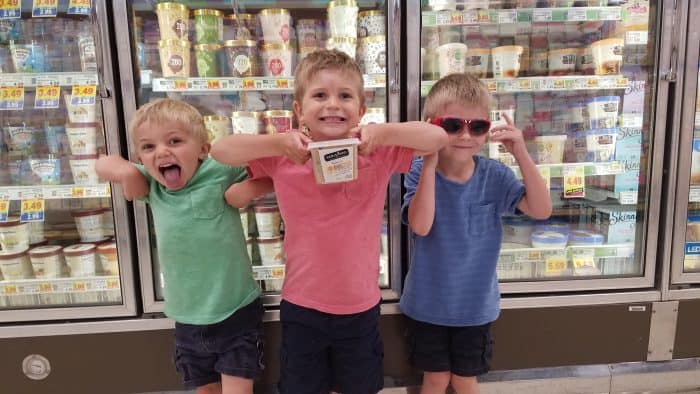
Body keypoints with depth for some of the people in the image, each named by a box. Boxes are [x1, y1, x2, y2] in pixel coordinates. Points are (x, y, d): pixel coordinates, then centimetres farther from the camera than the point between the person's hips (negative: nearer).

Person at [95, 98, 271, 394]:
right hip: (187, 322, 5)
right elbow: (103, 164, 10)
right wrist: (127, 172, -9)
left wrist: (249, 188, -24)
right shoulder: (152, 187, -2)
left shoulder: (221, 172, -15)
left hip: (237, 315, -4)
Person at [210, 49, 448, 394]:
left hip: (360, 307, 0)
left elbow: (437, 137, -12)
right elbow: (220, 151, -12)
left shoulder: (378, 154, -9)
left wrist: (383, 132, -28)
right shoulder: (284, 157, -9)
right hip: (301, 307, 0)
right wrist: (278, 142, -27)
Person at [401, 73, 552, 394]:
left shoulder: (493, 176, -9)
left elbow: (542, 210, -17)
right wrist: (430, 162, -34)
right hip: (427, 303, -1)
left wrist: (521, 154, -27)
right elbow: (420, 226, -28)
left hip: (475, 304, 1)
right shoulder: (419, 172, -14)